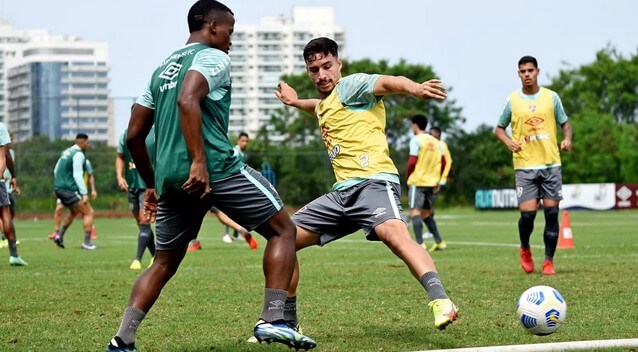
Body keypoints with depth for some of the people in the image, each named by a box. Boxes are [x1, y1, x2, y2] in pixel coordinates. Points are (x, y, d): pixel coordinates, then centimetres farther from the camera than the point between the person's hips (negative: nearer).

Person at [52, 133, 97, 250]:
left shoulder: (66, 152, 16)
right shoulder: (79, 154, -13)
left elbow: (56, 170, 21)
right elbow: (77, 175, -21)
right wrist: (84, 193, -22)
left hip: (58, 188, 9)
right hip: (69, 189, -9)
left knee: (74, 212, 27)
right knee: (88, 212, -4)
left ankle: (59, 236, 18)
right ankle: (86, 243, -10)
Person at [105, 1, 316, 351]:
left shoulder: (161, 69, 24)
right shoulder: (213, 57, 1)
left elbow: (134, 135, 22)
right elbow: (188, 100, -20)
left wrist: (152, 186, 31)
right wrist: (199, 161, -25)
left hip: (170, 177, 7)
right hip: (216, 168, -7)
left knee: (164, 262, 17)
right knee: (282, 229, 6)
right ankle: (272, 320, -7)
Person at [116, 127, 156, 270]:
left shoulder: (155, 134, -5)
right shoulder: (125, 134, 8)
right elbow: (120, 157, 16)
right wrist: (119, 176, 1)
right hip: (131, 185, 5)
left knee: (144, 222, -12)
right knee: (141, 223, 10)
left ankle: (137, 260, -10)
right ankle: (155, 257, 23)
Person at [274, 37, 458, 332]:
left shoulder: (350, 85, -2)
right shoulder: (323, 105, 24)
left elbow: (387, 82, -24)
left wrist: (414, 87, -44)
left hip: (373, 182, -9)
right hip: (342, 192, 9)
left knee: (394, 233, -38)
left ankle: (441, 302, -53)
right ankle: (286, 323, 17)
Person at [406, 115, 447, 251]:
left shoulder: (416, 140, -8)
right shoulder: (436, 141, 12)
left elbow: (412, 162, -15)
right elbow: (443, 161, 11)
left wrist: (408, 176, 0)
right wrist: (437, 180, 20)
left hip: (417, 181, -7)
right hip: (432, 182, 7)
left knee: (415, 211, -9)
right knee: (425, 213, 18)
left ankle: (420, 243, -21)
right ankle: (439, 242, 14)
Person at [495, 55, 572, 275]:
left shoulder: (551, 97, 7)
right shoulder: (512, 101, 5)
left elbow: (565, 123, 14)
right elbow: (499, 128, 12)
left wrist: (567, 138, -7)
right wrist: (508, 142, -8)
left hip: (551, 163, 1)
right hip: (525, 165, -1)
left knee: (551, 212, -2)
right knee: (527, 213, -10)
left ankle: (549, 261, 7)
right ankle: (525, 250, 20)